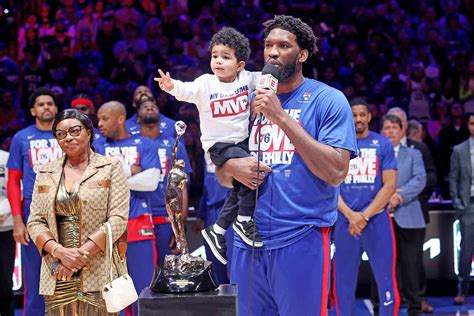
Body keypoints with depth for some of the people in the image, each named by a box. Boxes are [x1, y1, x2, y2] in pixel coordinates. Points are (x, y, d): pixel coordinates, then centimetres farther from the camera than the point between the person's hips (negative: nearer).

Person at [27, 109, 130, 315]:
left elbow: (118, 219, -5)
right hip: (57, 277, 3)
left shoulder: (110, 168, 3)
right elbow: (35, 222, 8)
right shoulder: (45, 174, 13)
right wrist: (60, 252, -10)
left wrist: (82, 254, -12)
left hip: (99, 273, -3)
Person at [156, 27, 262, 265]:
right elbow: (186, 91, -30)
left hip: (242, 141, 6)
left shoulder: (247, 79, -2)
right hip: (219, 145, -6)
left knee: (240, 191, 14)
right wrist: (171, 86, -51)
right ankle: (244, 220, -15)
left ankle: (217, 231, 32)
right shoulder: (205, 83, -14)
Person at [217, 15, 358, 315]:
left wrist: (281, 117, -17)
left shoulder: (328, 100, -5)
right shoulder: (249, 101, 12)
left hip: (302, 240, -5)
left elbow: (336, 173, -17)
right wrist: (232, 167, -6)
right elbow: (222, 176, 19)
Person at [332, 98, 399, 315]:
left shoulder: (383, 144, 4)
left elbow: (389, 185, -2)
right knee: (343, 285, 5)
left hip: (377, 219, -1)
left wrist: (365, 215, -12)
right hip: (345, 221, 1)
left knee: (387, 285, -3)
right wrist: (350, 215, -11)